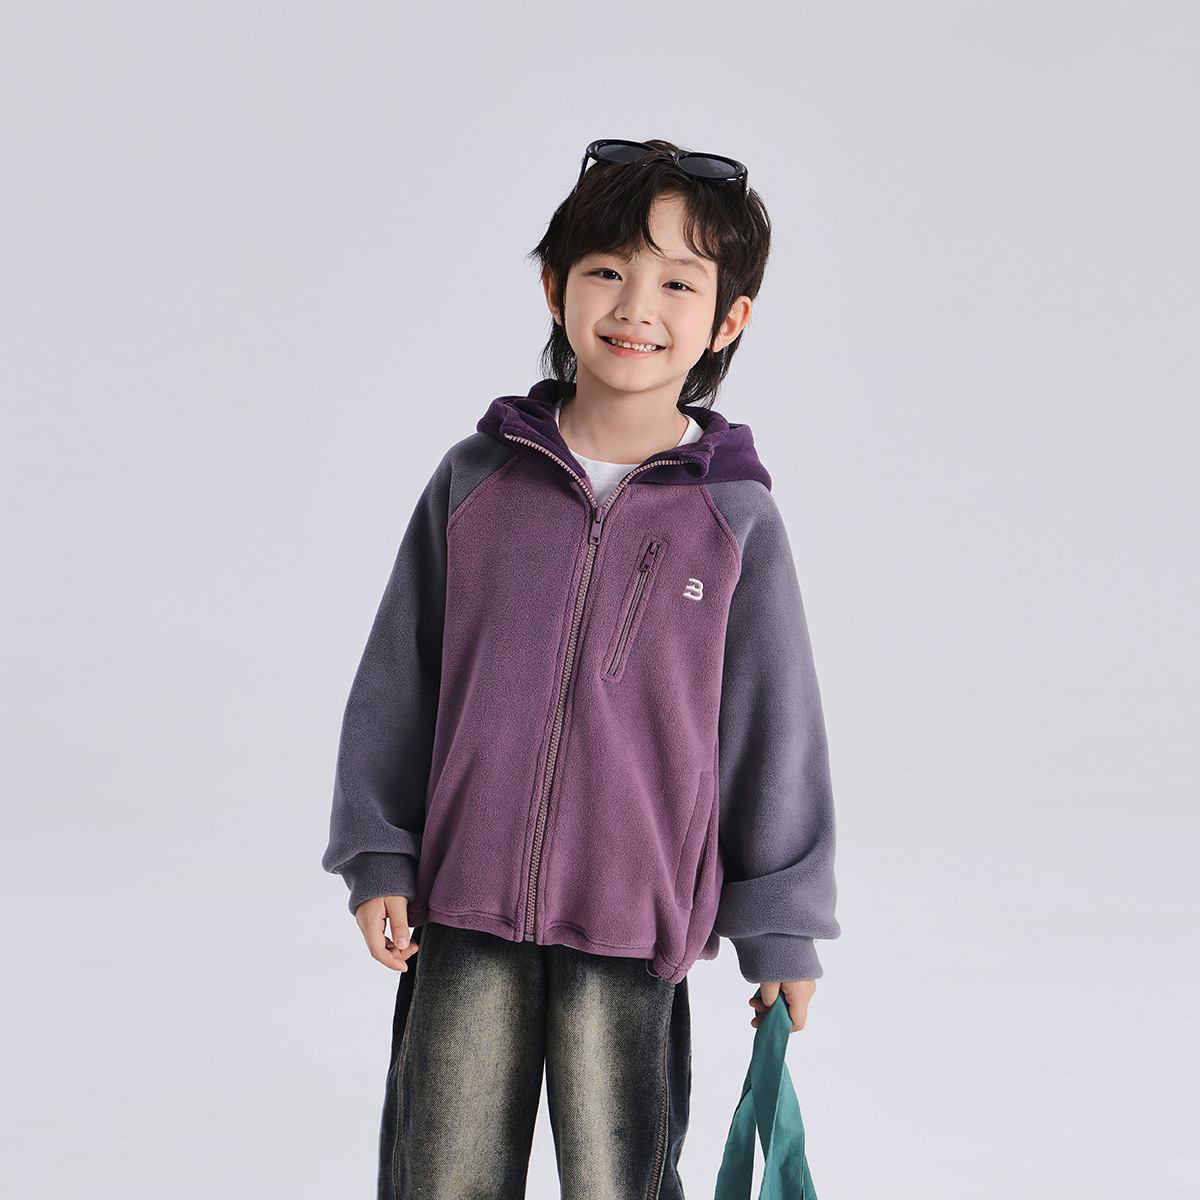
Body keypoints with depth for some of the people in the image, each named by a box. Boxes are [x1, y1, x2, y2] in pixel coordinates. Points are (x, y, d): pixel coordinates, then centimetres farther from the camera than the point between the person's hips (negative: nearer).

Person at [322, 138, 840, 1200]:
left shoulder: (735, 517, -4)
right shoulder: (477, 480, 1)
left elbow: (775, 724, 2)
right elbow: (397, 681, 8)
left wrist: (780, 931, 5)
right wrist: (378, 855, 5)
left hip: (633, 922, -1)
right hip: (464, 911, 2)